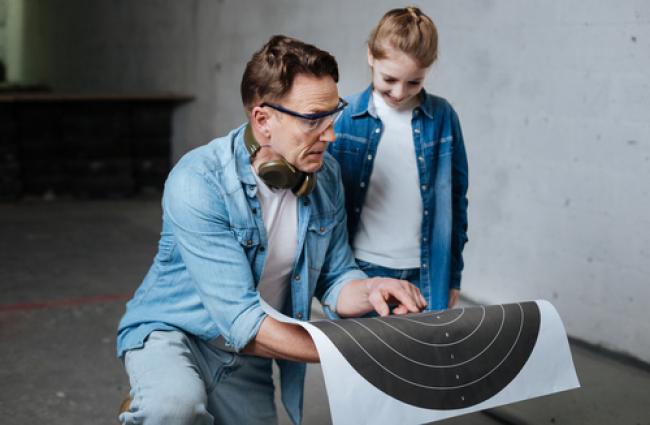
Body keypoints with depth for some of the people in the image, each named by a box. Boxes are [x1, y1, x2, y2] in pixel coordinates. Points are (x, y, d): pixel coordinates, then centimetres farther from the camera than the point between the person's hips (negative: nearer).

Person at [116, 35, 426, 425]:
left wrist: (370, 291, -24)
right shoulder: (198, 184, -27)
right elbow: (242, 322, -30)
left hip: (247, 356, 6)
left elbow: (335, 278, 0)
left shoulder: (326, 175, -9)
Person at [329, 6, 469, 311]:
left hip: (424, 275, 1)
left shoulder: (442, 117, -1)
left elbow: (456, 198, 6)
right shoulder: (345, 117, -4)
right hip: (360, 270, 0)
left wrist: (454, 274, 8)